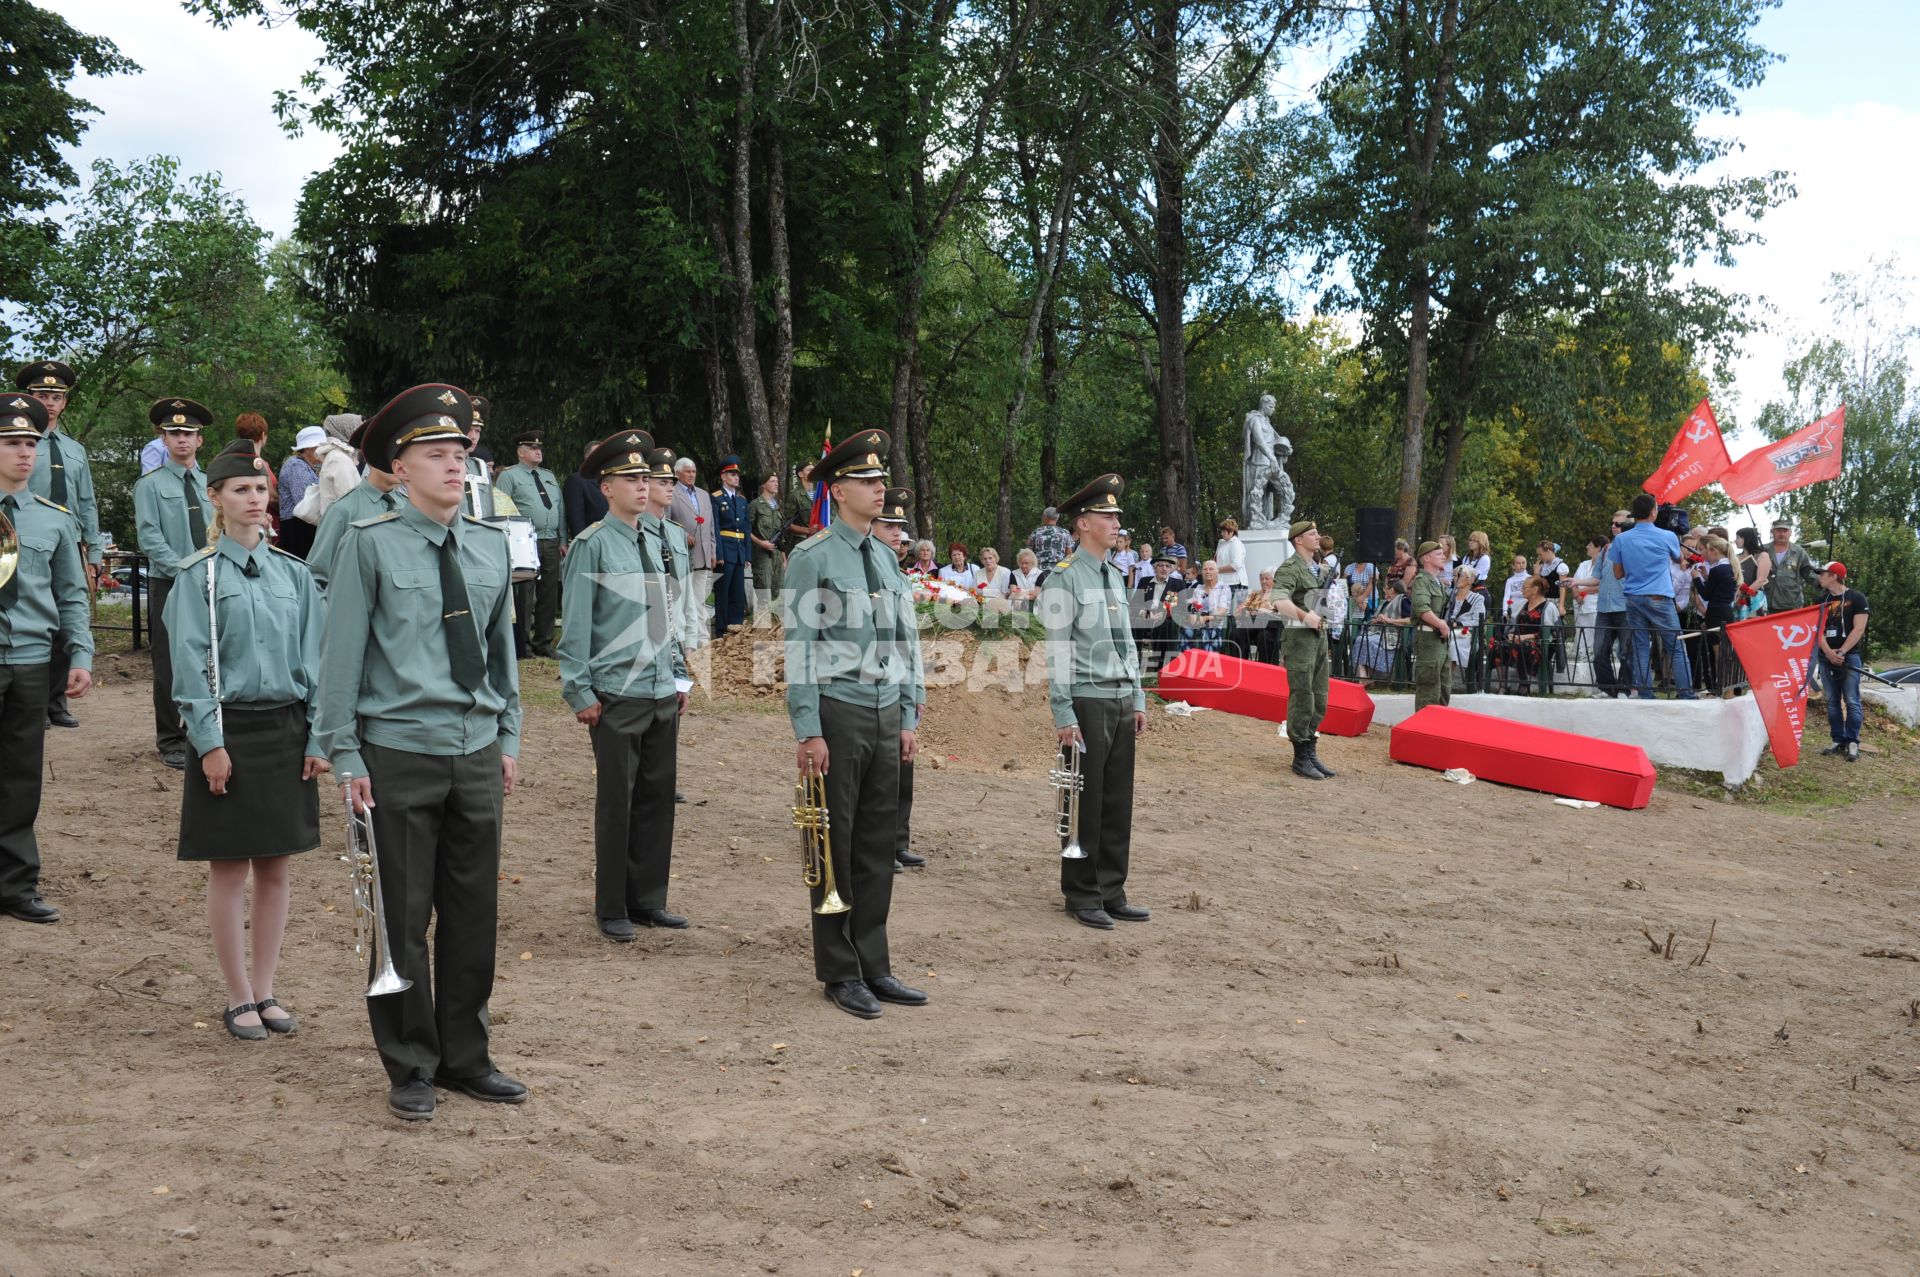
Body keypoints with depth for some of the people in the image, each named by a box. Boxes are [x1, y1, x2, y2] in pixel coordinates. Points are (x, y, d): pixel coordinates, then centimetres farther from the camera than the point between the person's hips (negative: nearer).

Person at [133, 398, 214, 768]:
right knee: (170, 665, 0)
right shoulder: (150, 484, -1)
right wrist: (185, 570, -18)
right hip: (168, 585, -4)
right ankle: (170, 741, 8)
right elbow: (150, 538, -9)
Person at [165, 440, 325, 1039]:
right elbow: (191, 664, -7)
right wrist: (210, 743, -13)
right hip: (228, 731, -3)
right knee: (229, 870, 3)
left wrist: (317, 738, 2)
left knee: (275, 868, 8)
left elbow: (313, 660, 7)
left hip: (286, 731, 4)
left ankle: (265, 990, 19)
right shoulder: (198, 575, -4)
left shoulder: (293, 574, 7)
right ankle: (239, 998, 13)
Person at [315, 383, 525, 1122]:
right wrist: (344, 756, -7)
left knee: (474, 914, 11)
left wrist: (508, 737, 14)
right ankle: (411, 1069, 19)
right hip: (400, 756, -4)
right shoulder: (370, 545, -6)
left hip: (477, 754, 5)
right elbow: (341, 654, -5)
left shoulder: (491, 546, 8)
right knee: (403, 918, 4)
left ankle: (465, 1058, 25)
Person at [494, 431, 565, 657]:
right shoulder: (509, 476, 0)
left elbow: (559, 510, 21)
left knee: (549, 596, 8)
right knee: (524, 595, -4)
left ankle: (543, 643, 15)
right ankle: (522, 644, 2)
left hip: (551, 544, 6)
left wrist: (562, 541, 14)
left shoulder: (549, 476, 20)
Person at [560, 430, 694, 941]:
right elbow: (576, 624, -9)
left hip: (662, 694, 7)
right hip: (617, 697, -6)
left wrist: (679, 674, 17)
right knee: (617, 802, 2)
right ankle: (612, 911, 13)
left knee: (657, 796, 11)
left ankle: (647, 900, 23)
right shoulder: (592, 545, -8)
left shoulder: (650, 543, 13)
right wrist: (580, 693, -12)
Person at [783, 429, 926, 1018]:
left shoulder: (885, 557, 14)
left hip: (885, 715, 7)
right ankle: (839, 974, 12)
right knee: (835, 847, 2)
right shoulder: (812, 557, -8)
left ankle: (873, 966, 19)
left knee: (878, 843, 10)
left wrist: (908, 718, 13)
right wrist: (809, 731, -16)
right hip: (838, 715, -6)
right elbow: (799, 646, -11)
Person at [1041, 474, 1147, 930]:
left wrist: (1138, 700, 15)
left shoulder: (1115, 577, 15)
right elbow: (1057, 652, -13)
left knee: (1118, 803, 10)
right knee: (1085, 803, 1)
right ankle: (1082, 897, 11)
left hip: (1121, 703, 7)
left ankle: (1111, 893, 20)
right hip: (1087, 703, -7)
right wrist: (1063, 715, -17)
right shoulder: (1064, 579, -10)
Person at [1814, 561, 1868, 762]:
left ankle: (1853, 742, -6)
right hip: (1826, 657, 5)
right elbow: (1818, 629, 5)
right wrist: (1829, 652, -12)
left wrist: (1841, 651, -15)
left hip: (1849, 656, -5)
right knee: (1832, 702, 5)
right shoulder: (1821, 601, 13)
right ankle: (1838, 741, 10)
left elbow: (1859, 629, -8)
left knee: (1851, 701, -7)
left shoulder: (1856, 598, -1)